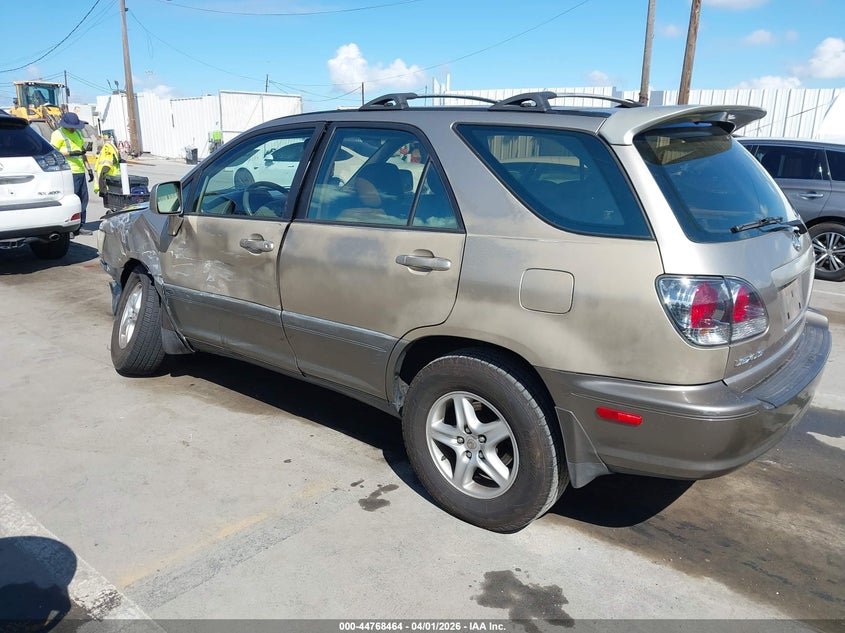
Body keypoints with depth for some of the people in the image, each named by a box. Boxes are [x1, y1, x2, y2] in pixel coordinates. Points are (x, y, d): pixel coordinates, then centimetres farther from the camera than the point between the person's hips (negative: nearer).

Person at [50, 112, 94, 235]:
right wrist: (70, 153, -18)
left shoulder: (77, 133, 22)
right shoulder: (58, 134, -2)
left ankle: (80, 226, 14)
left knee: (83, 199, 7)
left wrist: (89, 168, 22)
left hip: (80, 171, 8)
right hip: (69, 173, -8)